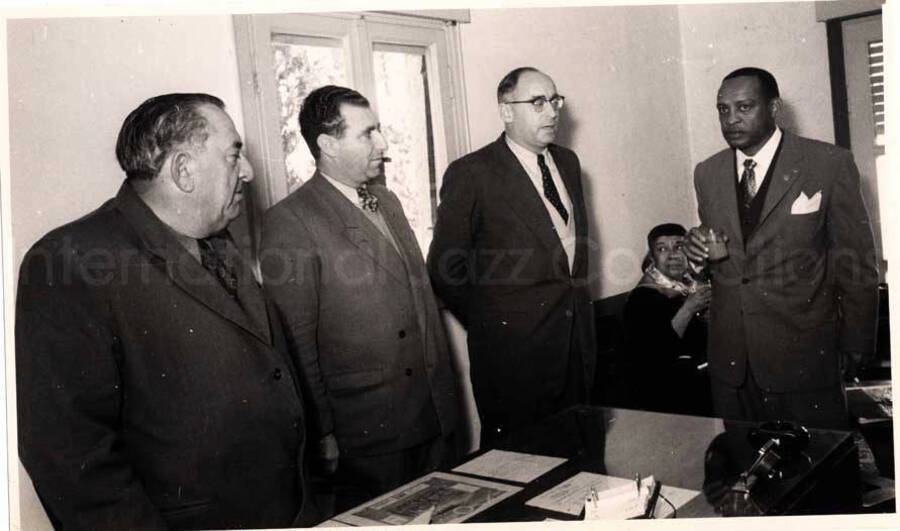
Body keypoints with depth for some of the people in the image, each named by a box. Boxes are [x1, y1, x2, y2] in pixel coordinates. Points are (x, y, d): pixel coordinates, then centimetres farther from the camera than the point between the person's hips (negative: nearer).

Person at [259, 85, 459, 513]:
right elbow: (297, 341, -13)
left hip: (433, 415, 7)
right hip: (365, 433, -7)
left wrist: (445, 392, 15)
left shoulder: (387, 202, 12)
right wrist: (323, 434, -12)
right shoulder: (289, 222, -13)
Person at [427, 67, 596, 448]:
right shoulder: (471, 174, -10)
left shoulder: (568, 163, 11)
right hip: (513, 351, -6)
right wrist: (488, 325, -1)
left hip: (578, 342, 6)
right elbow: (444, 268, -7)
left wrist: (579, 305, 14)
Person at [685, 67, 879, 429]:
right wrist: (699, 249, -7)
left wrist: (856, 344, 0)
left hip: (803, 355, -3)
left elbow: (855, 259, -2)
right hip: (730, 359, 3)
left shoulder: (830, 164, -6)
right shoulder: (706, 173, 7)